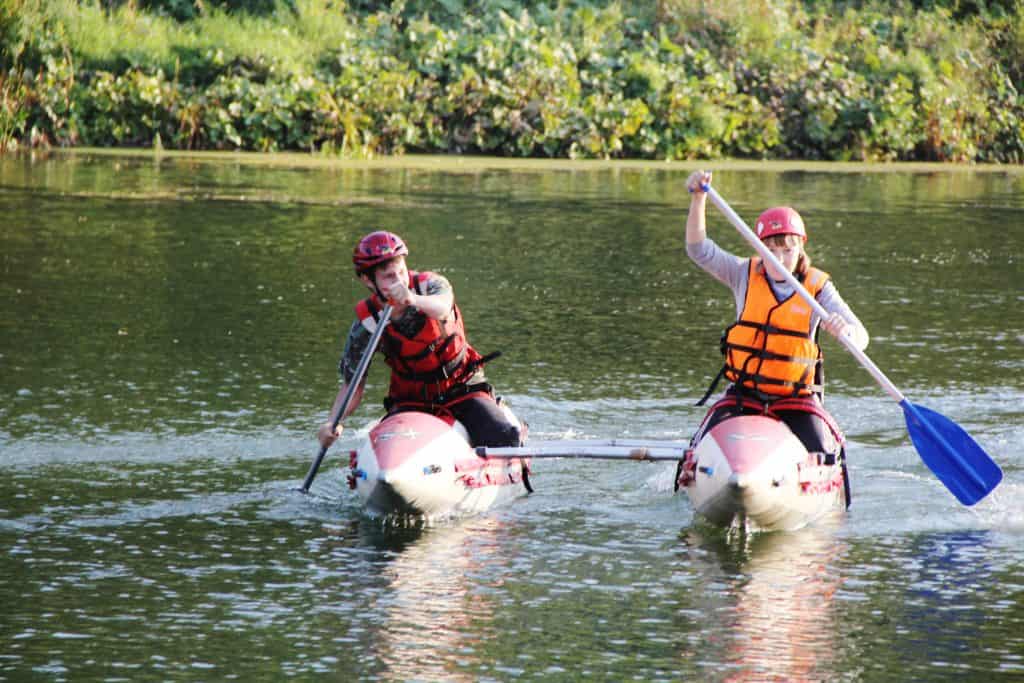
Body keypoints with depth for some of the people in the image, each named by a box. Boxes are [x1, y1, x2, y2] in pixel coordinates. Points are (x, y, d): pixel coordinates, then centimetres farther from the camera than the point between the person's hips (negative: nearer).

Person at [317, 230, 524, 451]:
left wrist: (413, 300, -64)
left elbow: (442, 308, -41)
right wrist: (334, 423, -28)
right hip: (410, 401, 1)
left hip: (463, 389, -1)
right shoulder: (365, 326, -12)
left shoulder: (431, 285, -15)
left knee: (504, 439, -22)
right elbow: (352, 385, -9)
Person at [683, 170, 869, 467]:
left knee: (822, 458, -21)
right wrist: (699, 198, -22)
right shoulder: (746, 274, 2)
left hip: (796, 398, -1)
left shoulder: (817, 286, -4)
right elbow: (699, 250, -8)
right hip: (743, 394, 1)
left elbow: (861, 339, -13)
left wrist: (844, 330, -39)